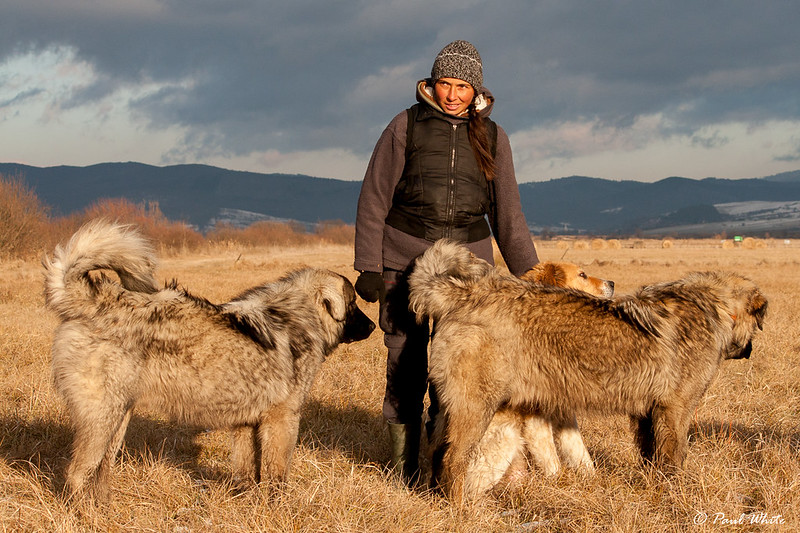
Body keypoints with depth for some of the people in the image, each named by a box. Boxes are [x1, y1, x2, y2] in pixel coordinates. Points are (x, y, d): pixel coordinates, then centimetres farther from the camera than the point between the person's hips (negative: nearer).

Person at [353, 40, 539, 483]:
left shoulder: (492, 138, 8)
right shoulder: (406, 127, 1)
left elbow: (507, 214, 12)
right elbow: (374, 199, 0)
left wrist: (529, 276, 8)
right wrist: (368, 267, -6)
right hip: (405, 259, -2)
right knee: (405, 364, -1)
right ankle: (404, 465, 9)